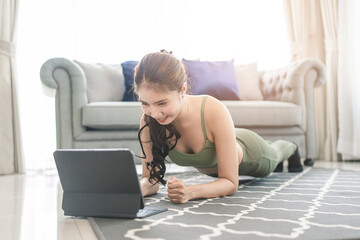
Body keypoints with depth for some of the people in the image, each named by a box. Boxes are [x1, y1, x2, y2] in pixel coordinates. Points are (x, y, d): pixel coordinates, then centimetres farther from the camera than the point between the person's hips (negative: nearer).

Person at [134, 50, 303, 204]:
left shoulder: (214, 112, -46)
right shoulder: (148, 121, -36)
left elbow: (231, 183, -41)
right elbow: (151, 179, -29)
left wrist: (190, 192, -59)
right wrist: (137, 187, -52)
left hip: (247, 152, -4)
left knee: (274, 156, 33)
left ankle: (290, 148, 70)